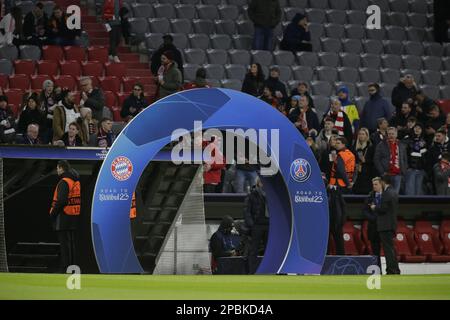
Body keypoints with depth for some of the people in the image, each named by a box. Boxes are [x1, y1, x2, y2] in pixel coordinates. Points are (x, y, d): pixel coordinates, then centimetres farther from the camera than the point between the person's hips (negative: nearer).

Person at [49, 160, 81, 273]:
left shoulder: (64, 182, -16)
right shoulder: (76, 181, 13)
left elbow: (61, 201, -23)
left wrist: (53, 213, -12)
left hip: (64, 217, -9)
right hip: (74, 217, 9)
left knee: (64, 244, -6)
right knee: (71, 243, 14)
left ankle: (64, 269, -6)